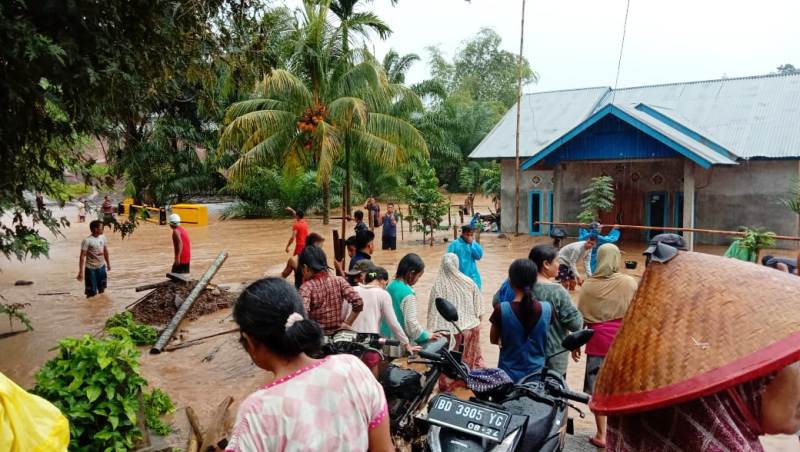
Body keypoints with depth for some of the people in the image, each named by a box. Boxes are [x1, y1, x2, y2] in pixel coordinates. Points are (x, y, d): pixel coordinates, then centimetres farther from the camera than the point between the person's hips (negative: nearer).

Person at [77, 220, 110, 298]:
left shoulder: (103, 237, 0)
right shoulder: (87, 241, -20)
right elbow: (82, 257, -18)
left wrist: (108, 263, 19)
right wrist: (81, 272, -20)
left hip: (101, 266, 6)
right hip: (91, 268, -6)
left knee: (102, 288, 20)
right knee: (91, 293, 2)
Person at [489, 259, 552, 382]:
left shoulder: (502, 310, -18)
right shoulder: (547, 309, -12)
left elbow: (493, 339, -2)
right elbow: (544, 341, 4)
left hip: (509, 374, -1)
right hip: (537, 374, 2)